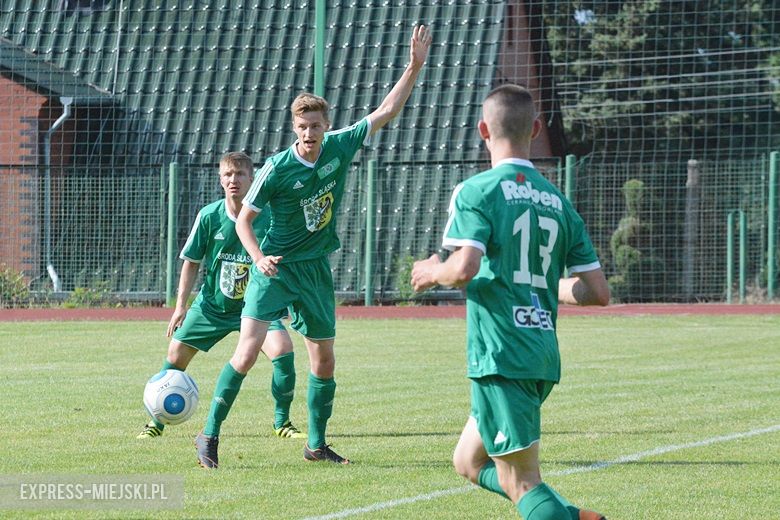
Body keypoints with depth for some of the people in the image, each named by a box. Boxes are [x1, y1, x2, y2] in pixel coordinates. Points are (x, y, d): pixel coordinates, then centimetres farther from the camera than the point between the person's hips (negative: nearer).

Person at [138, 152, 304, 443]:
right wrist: (181, 306, -3)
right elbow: (191, 262, 1)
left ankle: (282, 422, -4)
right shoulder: (209, 216, -10)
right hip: (211, 305, 1)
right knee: (176, 356, -1)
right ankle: (156, 423, 19)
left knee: (283, 349, -22)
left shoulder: (267, 219, -13)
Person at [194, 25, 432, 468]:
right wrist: (259, 257, -22)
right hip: (277, 267, -5)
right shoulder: (277, 169, -15)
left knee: (324, 361, 10)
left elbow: (387, 111, 5)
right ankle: (211, 434, -10)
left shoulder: (340, 147, -3)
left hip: (316, 269, 5)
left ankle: (317, 444, 23)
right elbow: (244, 219, -6)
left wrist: (416, 66, 0)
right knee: (248, 351, -17)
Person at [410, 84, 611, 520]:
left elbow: (464, 268, -21)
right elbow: (598, 291, 11)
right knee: (469, 462, 19)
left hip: (500, 355, -7)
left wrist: (432, 272, 1)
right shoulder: (558, 202, 13)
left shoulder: (477, 192, -6)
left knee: (522, 483, -5)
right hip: (543, 357, 7)